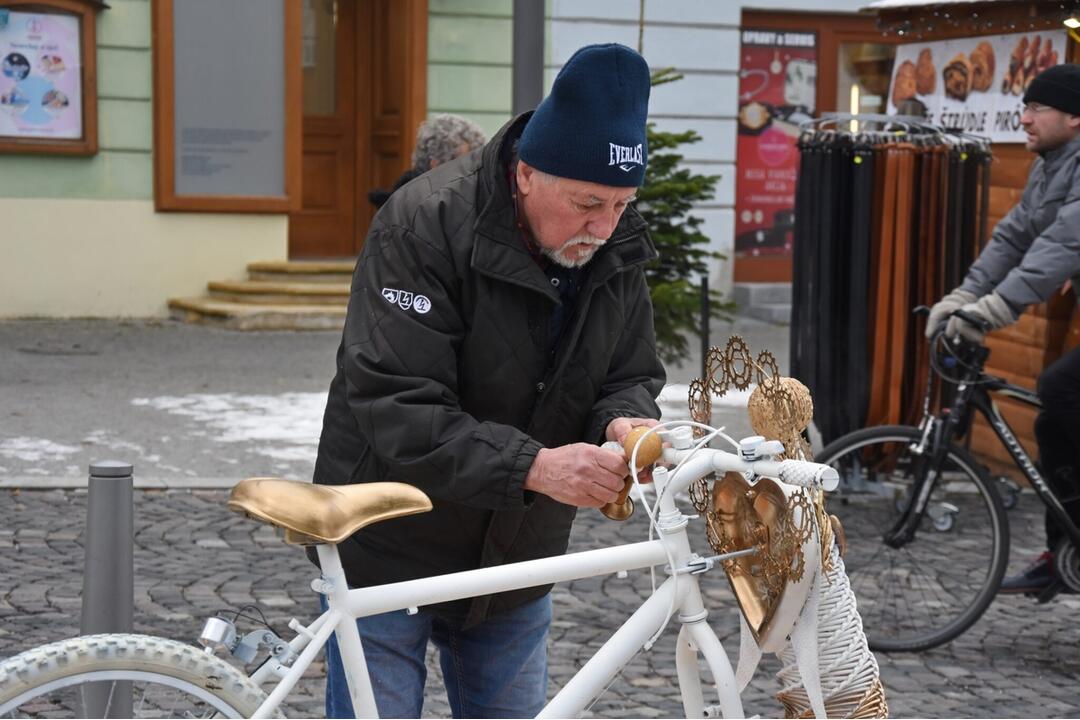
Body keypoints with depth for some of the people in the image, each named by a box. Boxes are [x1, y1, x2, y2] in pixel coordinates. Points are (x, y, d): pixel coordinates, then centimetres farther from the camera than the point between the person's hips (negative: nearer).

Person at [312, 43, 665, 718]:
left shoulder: (618, 245, -6)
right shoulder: (421, 225, -24)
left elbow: (631, 375, 2)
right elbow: (395, 409, -30)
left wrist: (626, 421, -22)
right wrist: (532, 466, -41)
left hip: (515, 563, 5)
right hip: (389, 555, -5)